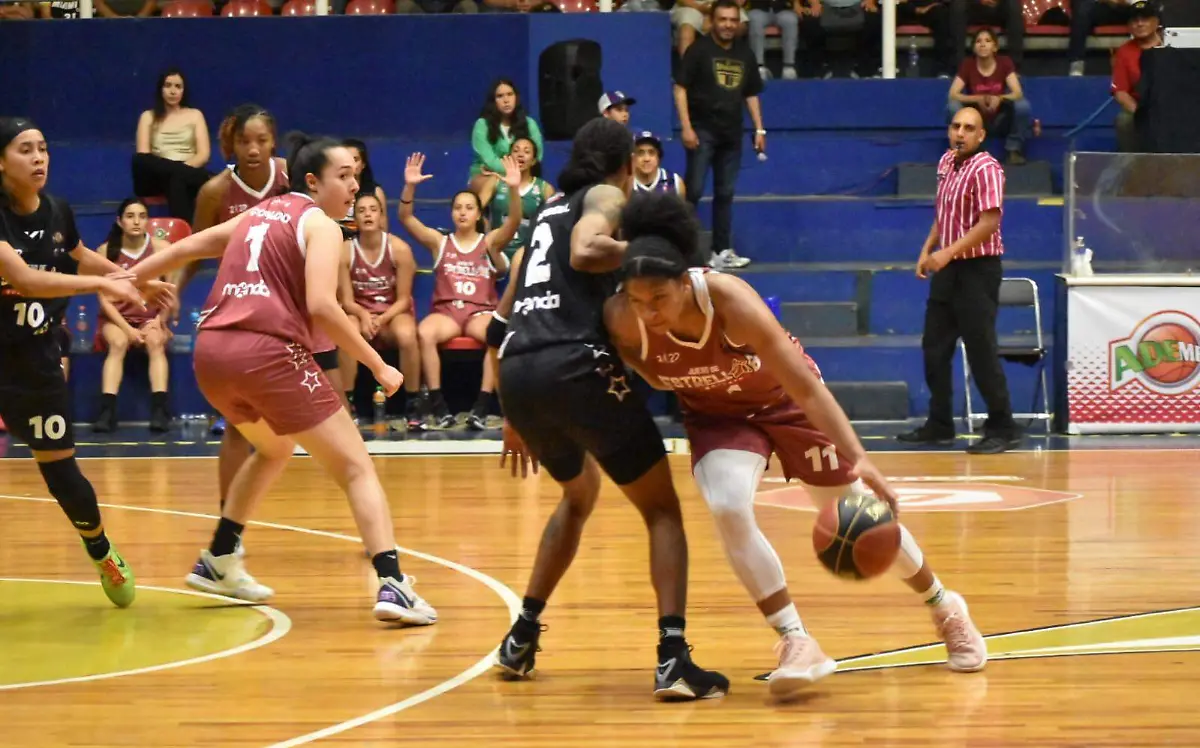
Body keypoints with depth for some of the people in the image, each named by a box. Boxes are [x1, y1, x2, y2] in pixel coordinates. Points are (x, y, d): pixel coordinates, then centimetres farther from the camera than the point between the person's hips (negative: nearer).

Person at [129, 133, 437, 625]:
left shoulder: (258, 214, 23)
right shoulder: (320, 225, 2)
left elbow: (185, 248, 33)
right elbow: (321, 307, -13)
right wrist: (378, 366, -8)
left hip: (212, 350, 7)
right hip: (270, 352, -7)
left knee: (274, 449, 34)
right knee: (357, 469, -4)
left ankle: (218, 563, 37)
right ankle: (391, 585, -20)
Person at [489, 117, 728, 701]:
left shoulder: (547, 214, 29)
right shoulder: (606, 197, 10)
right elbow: (584, 252, -15)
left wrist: (516, 419, 34)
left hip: (516, 372, 7)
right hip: (575, 367, -7)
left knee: (580, 493, 33)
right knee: (662, 509, 5)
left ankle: (522, 636, 28)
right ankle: (673, 658, -11)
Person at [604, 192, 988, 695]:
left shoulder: (731, 301, -38)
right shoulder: (622, 320, -30)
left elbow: (807, 387, -36)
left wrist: (859, 459, -42)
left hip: (786, 398, -2)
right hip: (717, 414, 2)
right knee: (727, 508, -26)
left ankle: (945, 609, 34)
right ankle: (797, 643, -14)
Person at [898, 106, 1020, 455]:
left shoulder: (986, 169, -15)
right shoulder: (946, 162, 10)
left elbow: (989, 222, -23)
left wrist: (948, 252, -28)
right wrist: (927, 249, 12)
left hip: (977, 270, -9)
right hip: (947, 270, 9)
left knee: (981, 351, -5)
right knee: (934, 348, 11)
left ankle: (1002, 428, 2)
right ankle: (940, 425, 20)